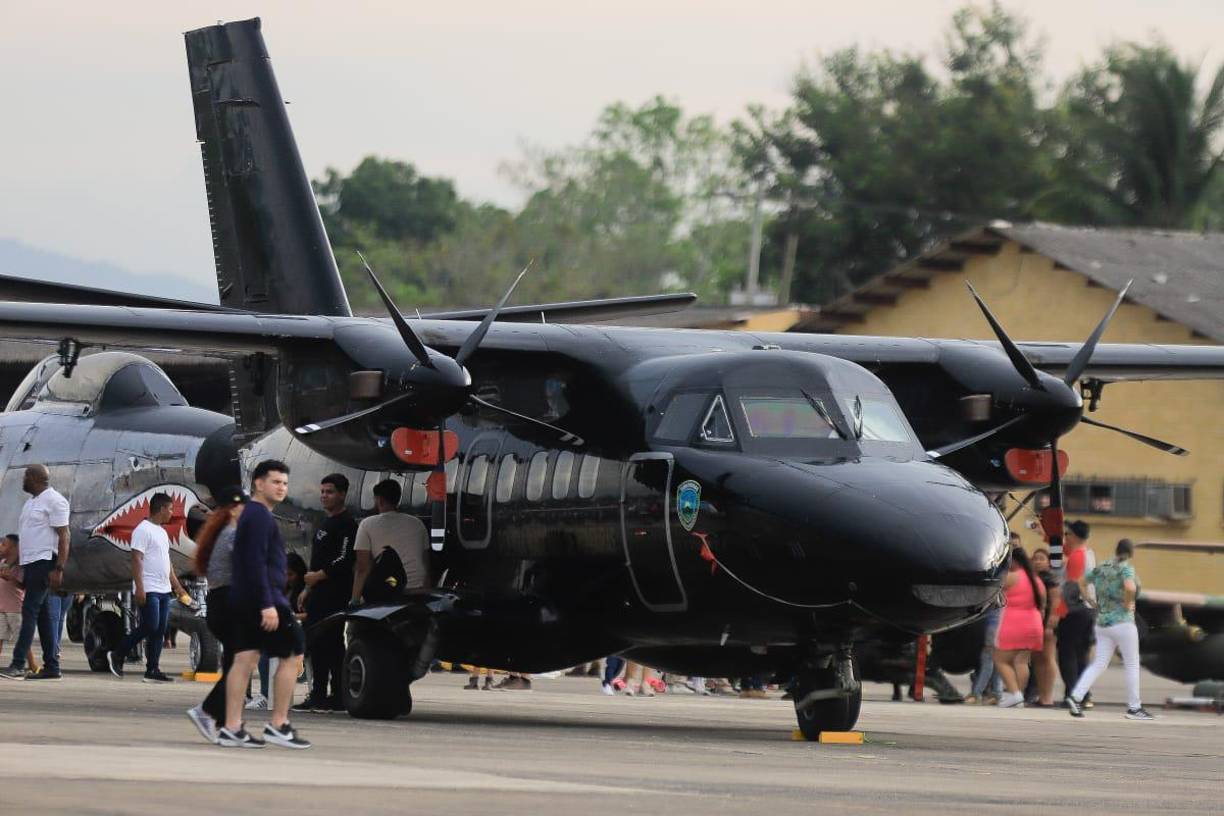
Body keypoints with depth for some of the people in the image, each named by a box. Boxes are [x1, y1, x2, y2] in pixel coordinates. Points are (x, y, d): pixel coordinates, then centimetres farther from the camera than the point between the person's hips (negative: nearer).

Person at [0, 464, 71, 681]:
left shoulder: (54, 501, -9)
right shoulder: (31, 502, 20)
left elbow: (63, 537, -14)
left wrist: (58, 569, -21)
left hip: (44, 563, -10)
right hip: (30, 564, 10)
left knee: (30, 611, -15)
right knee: (42, 615, 8)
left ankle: (18, 665, -22)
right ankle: (51, 667, 9)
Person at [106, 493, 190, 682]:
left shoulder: (162, 532, 21)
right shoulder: (143, 530, -8)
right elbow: (137, 559, -15)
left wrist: (178, 587, 23)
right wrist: (139, 587, -22)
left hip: (164, 590, 9)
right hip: (149, 589, -9)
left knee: (160, 631, 4)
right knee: (150, 627, -14)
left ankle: (153, 670, 5)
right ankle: (117, 656, -1)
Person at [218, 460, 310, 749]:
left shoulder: (251, 515, 20)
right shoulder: (260, 517, -12)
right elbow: (257, 563, -21)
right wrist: (267, 604, -25)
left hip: (243, 602, 10)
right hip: (264, 598, -10)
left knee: (244, 660, 5)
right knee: (292, 655, -3)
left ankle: (231, 728, 1)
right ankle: (278, 726, -3)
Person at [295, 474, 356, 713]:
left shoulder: (346, 524, -9)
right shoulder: (326, 523, 22)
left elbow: (344, 561, -19)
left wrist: (318, 576, -15)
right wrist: (308, 589, 25)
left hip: (335, 595, -10)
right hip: (319, 594, 10)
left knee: (330, 644, -11)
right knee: (315, 646, 9)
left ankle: (336, 698, -11)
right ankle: (318, 696, 13)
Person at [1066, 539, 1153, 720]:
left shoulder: (1101, 568, 8)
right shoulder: (1126, 568, -11)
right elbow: (1130, 587, -30)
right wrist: (1128, 604, -13)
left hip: (1101, 622, 6)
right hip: (1122, 622, -6)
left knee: (1098, 664, 8)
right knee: (1132, 665, 6)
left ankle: (1076, 697, -7)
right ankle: (1134, 707, 10)